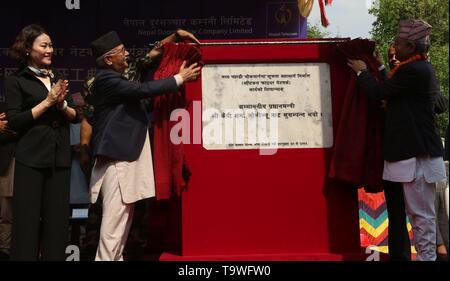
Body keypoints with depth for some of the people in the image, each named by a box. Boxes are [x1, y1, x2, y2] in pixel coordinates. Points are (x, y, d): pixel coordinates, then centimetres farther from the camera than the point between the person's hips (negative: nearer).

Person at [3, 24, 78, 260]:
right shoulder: (15, 81, 0)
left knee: (57, 218, 8)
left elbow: (75, 116, 12)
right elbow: (14, 122, -9)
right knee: (27, 219, 0)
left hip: (60, 158, 4)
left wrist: (62, 104, -8)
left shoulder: (57, 78, 14)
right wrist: (47, 102, -11)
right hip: (31, 159, -4)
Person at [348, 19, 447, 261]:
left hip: (417, 154, -10)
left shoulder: (413, 70, -16)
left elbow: (378, 92, -12)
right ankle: (428, 253, 23)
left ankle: (426, 256, 3)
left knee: (421, 211, -4)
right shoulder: (422, 69, 16)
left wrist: (362, 71, 4)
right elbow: (392, 91, 20)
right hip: (419, 150, 10)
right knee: (422, 210, 15)